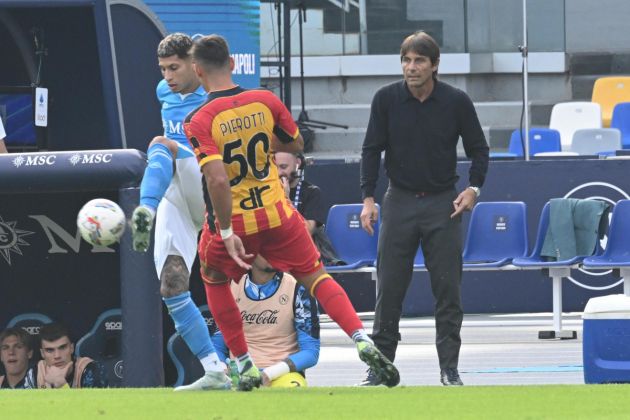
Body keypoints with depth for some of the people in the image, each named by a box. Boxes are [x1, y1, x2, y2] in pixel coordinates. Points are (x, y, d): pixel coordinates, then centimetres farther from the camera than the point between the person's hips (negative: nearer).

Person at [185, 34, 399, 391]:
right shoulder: (266, 101, -4)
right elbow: (296, 144, 11)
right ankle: (364, 341, -8)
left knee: (214, 280, 25)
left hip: (233, 222, -3)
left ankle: (246, 366, 20)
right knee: (316, 277, 14)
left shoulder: (198, 122, -16)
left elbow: (217, 180, -26)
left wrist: (226, 233, -21)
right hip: (277, 214, 3)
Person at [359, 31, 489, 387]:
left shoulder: (456, 102, -4)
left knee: (448, 289, -1)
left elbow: (479, 149, 7)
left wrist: (474, 188, -7)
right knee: (389, 288, -1)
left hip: (443, 203, 0)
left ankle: (450, 368, 5)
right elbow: (372, 149, 3)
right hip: (400, 201, 0)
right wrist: (368, 198, -5)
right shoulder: (387, 99, -3)